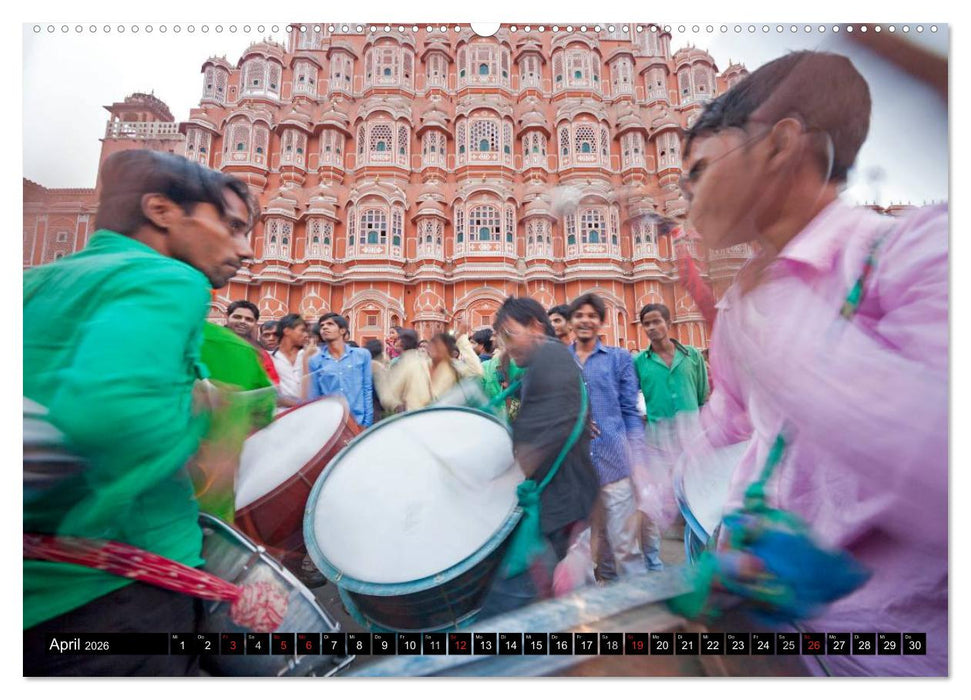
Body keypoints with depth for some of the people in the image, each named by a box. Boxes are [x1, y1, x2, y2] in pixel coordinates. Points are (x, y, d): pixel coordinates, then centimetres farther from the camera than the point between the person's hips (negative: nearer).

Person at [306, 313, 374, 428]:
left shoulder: (362, 355, 3)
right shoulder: (315, 361, 4)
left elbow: (367, 390, 3)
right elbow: (313, 397, 6)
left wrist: (367, 422, -1)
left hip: (358, 420, 0)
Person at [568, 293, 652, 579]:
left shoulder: (619, 358, 4)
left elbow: (630, 412, 2)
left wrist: (639, 461, -4)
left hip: (615, 459, -2)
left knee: (625, 541, 1)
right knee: (593, 536, 17)